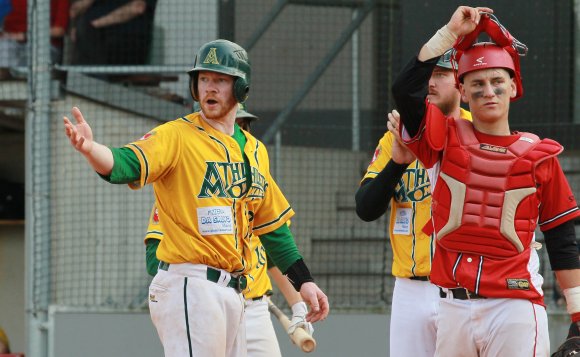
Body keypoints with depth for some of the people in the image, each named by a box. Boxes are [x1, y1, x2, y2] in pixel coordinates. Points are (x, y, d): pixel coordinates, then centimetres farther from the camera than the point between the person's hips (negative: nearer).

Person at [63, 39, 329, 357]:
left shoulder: (254, 151, 17)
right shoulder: (177, 136, -4)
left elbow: (272, 224, 23)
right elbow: (126, 164, -22)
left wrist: (303, 282, 18)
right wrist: (89, 149, -44)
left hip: (233, 292, 8)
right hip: (190, 286, -8)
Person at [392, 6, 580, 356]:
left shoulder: (539, 156, 7)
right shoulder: (447, 140, 9)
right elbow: (406, 89, -7)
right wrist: (451, 32, -6)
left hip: (515, 306, -2)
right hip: (453, 305, 2)